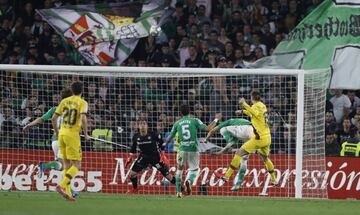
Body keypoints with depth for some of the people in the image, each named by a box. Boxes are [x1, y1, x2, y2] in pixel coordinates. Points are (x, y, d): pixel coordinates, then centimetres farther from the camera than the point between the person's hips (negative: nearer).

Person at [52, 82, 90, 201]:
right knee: (76, 165, -1)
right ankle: (61, 185, -20)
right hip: (73, 135, -6)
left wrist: (57, 133, 22)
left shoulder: (64, 101, 10)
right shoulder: (82, 103, -5)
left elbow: (54, 118, 9)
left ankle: (67, 192, 10)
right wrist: (86, 134, -6)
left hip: (62, 134, 6)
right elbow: (83, 118, -19)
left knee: (67, 164, 14)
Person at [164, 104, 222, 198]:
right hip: (194, 149, -1)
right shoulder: (195, 120, 0)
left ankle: (178, 192, 15)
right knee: (194, 169, 13)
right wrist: (216, 120, 6)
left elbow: (170, 137, 16)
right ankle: (189, 181, -21)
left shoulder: (177, 123, 7)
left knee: (179, 169, 19)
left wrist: (165, 144, 38)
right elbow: (208, 129, -8)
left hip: (182, 149, 1)